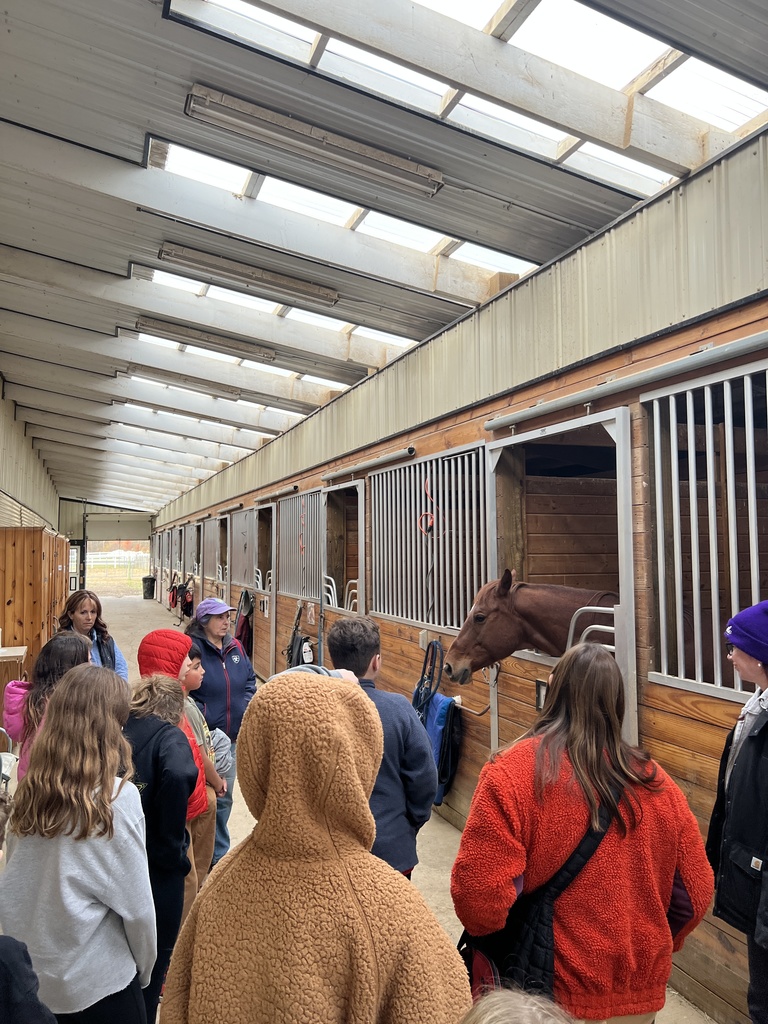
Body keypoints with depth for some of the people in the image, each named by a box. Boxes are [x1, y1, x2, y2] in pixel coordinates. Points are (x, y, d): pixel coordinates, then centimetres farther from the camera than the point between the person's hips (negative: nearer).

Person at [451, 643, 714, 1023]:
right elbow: (694, 892, 1)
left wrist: (496, 946, -1)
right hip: (638, 993, 3)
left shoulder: (512, 773, -22)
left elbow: (479, 893, -23)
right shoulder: (655, 782, -8)